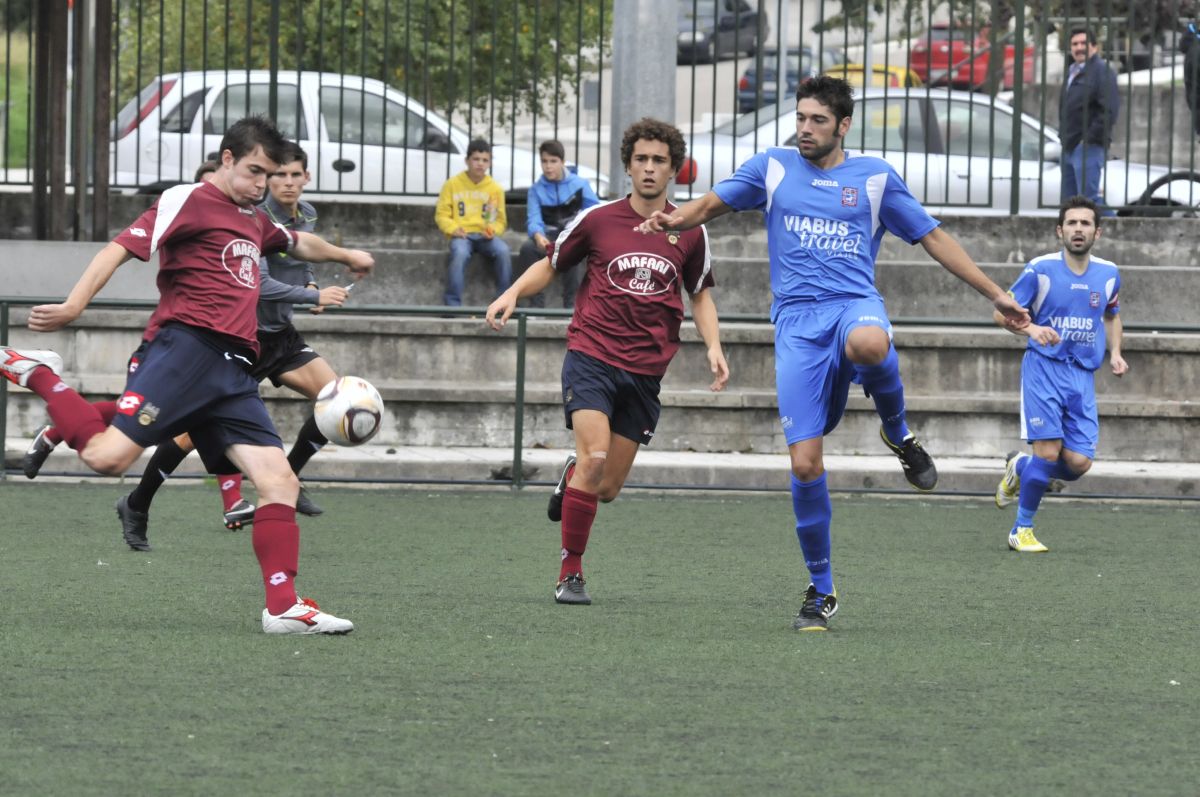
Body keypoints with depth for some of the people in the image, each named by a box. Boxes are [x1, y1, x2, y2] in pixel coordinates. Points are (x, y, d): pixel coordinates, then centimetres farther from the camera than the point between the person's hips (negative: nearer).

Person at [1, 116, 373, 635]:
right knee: (109, 457, -22)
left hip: (233, 369, 8)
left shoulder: (254, 219, 28)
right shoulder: (189, 202, 1)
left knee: (280, 481, -6)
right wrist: (75, 305, -22)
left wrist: (345, 256, 67)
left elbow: (299, 243, 52)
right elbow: (122, 248, -10)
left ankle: (283, 607, -6)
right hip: (186, 346, -8)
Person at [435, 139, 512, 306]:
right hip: (462, 235, -2)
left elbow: (501, 220, 11)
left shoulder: (495, 188, 9)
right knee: (460, 253, -36)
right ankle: (453, 305, -32)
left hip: (486, 236, 2)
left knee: (503, 252, -30)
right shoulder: (453, 184, 5)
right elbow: (442, 215, 4)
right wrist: (453, 229, -15)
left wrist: (493, 230, -12)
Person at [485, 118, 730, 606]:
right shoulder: (597, 220, 0)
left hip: (645, 371, 3)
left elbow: (700, 295, 19)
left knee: (607, 488, 3)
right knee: (594, 456, -22)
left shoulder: (690, 232, 6)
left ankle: (572, 475, 41)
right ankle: (570, 571, -10)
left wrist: (713, 347, 3)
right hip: (592, 354, -3)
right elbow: (551, 265, 13)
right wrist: (513, 293, -5)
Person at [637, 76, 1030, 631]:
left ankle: (898, 433, -9)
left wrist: (995, 295, 12)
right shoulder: (772, 168, 12)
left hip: (855, 304, -1)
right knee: (805, 464, -9)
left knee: (869, 343, -42)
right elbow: (712, 204, 11)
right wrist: (673, 220, -13)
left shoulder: (875, 177, 11)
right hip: (797, 323, 1)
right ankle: (820, 590, 8)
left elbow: (933, 238, 15)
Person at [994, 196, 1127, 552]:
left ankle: (1020, 468, 24)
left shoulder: (1108, 275, 6)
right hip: (1044, 366, -4)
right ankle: (1022, 529, 3)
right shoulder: (1040, 270, -7)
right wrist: (1032, 329, -21)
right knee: (1049, 451, -14)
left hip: (1083, 376, 4)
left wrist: (1115, 353, 10)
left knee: (1079, 463, -6)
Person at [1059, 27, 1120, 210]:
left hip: (1089, 147, -9)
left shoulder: (1101, 71, -10)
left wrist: (1090, 138, -19)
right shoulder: (1072, 72, 19)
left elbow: (1110, 110, -19)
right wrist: (1063, 135, 16)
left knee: (1089, 197, -16)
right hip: (1070, 147, 9)